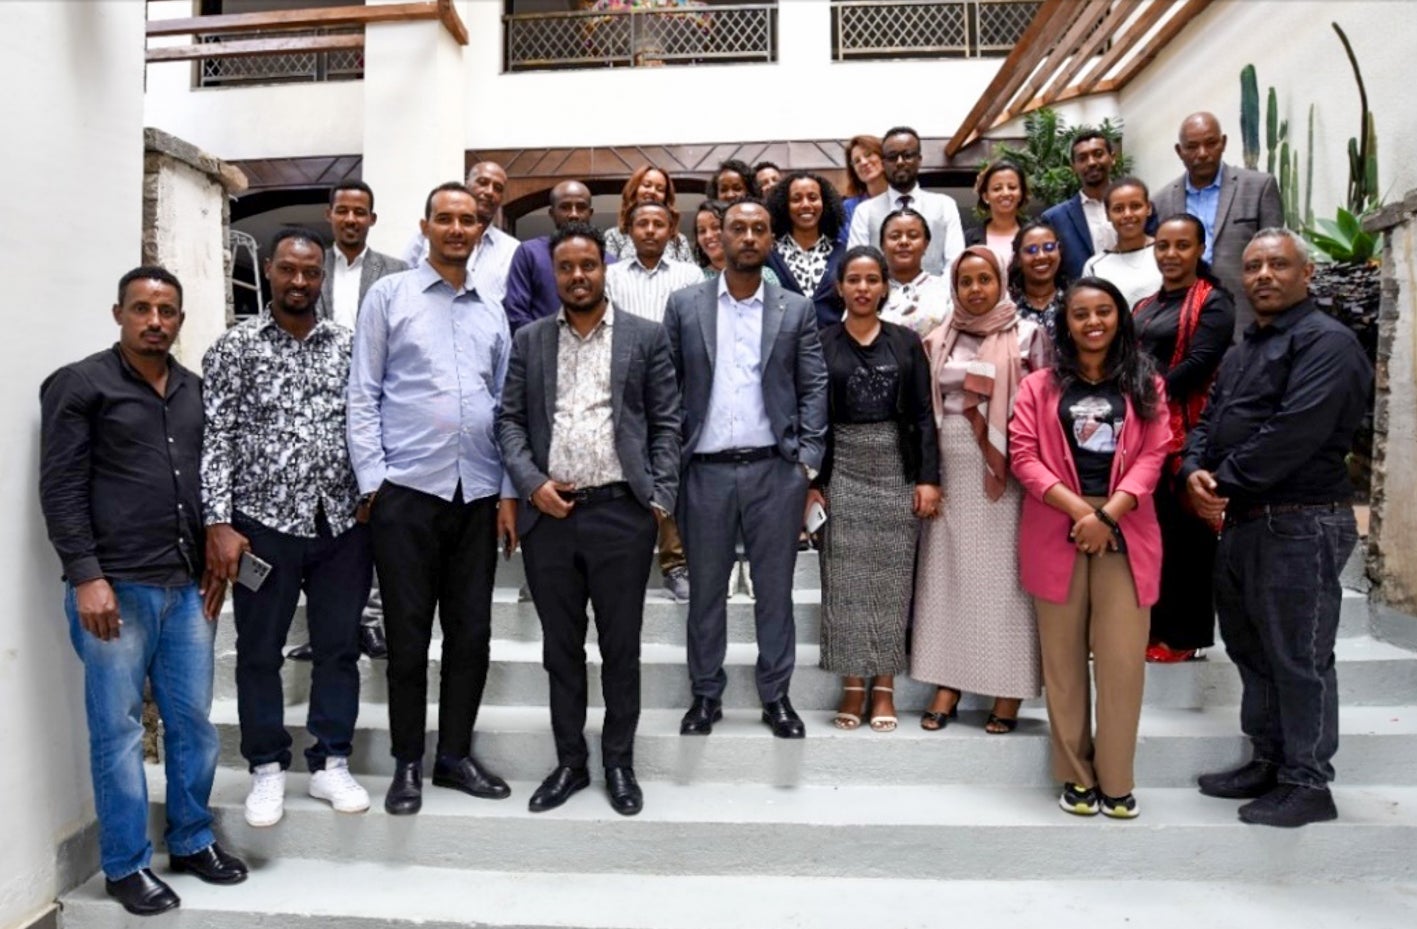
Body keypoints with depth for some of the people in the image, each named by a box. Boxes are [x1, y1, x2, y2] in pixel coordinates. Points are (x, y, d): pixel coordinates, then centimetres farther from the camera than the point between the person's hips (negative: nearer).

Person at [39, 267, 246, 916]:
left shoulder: (195, 391, 13)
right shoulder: (79, 385, -2)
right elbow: (61, 489, -7)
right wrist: (86, 577, -14)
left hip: (189, 587, 5)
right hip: (115, 588, -5)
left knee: (194, 721, 11)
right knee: (119, 729, 4)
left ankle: (191, 841, 27)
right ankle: (126, 865, 18)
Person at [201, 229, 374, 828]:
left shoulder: (348, 345, 8)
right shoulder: (234, 347, 1)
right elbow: (216, 439, -4)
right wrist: (218, 523, -11)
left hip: (341, 522, 2)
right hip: (264, 522, -2)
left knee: (339, 647, 8)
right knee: (259, 651, 8)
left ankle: (331, 764, 22)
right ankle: (267, 769, 24)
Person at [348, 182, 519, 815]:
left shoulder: (491, 313, 13)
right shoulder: (389, 296, 4)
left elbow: (505, 406, 12)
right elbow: (363, 395, 0)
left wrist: (509, 493, 5)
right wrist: (372, 481, -8)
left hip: (477, 494, 3)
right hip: (407, 490, -3)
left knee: (471, 632, 9)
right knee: (408, 634, 4)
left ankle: (456, 754, 24)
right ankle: (407, 764, 19)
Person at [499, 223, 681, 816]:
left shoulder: (646, 337, 4)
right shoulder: (530, 340, 11)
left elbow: (666, 425, 2)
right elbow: (510, 420, 8)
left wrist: (659, 501, -6)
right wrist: (532, 483, -7)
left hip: (620, 512, -2)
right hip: (548, 513, 3)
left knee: (620, 647, 7)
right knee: (561, 648, 12)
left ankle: (619, 763, 23)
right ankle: (569, 763, 26)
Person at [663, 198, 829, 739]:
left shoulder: (797, 310, 7)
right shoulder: (684, 305, 6)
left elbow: (813, 388, 4)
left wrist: (808, 461, -4)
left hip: (775, 470, 0)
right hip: (705, 470, 0)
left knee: (775, 589, 7)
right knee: (705, 589, 10)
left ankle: (776, 695, 22)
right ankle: (705, 695, 23)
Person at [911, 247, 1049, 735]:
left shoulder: (1027, 336, 1)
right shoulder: (939, 340, 11)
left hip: (1002, 474, -3)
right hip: (950, 472, 4)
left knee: (1003, 576, 0)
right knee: (947, 575, 5)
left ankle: (1007, 692, 9)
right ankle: (946, 686, 13)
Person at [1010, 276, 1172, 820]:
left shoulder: (1146, 386, 12)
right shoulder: (1040, 386, 9)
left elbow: (1153, 457, 1)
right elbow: (1024, 456, -1)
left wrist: (1108, 514, -13)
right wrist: (1079, 510, -13)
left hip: (1125, 534, 0)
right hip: (1055, 533, 0)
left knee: (1123, 658, -1)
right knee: (1063, 658, 5)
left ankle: (1115, 780, 13)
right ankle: (1076, 775, 16)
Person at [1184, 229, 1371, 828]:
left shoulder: (1326, 342, -11)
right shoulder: (1243, 350, 19)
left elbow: (1291, 434, -21)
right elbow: (1209, 419, 14)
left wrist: (1226, 484, -14)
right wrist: (1195, 472, -6)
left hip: (1299, 525, -9)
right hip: (1241, 523, 9)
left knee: (1299, 657, 0)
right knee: (1250, 648, 17)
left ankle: (1306, 784, 13)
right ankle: (1268, 761, 31)